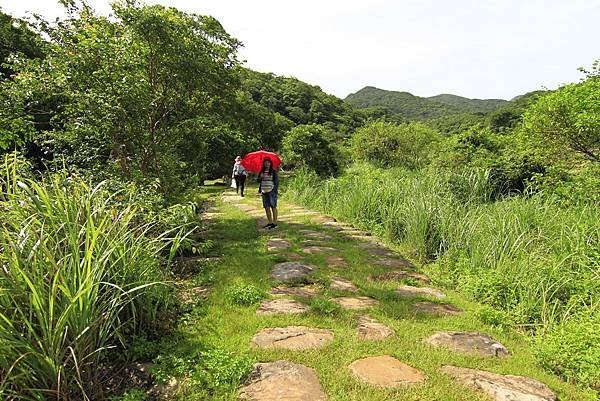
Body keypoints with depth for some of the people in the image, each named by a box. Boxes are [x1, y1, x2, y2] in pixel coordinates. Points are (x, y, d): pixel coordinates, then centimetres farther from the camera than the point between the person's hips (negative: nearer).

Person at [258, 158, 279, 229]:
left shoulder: (273, 171, -2)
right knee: (266, 207, 9)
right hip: (264, 192, 5)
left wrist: (275, 190, -12)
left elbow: (277, 181, -4)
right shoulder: (261, 172, 12)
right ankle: (270, 222, 19)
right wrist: (260, 177, -6)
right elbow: (259, 181, 15)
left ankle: (275, 223, 3)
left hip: (271, 191, -5)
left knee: (273, 207, -2)